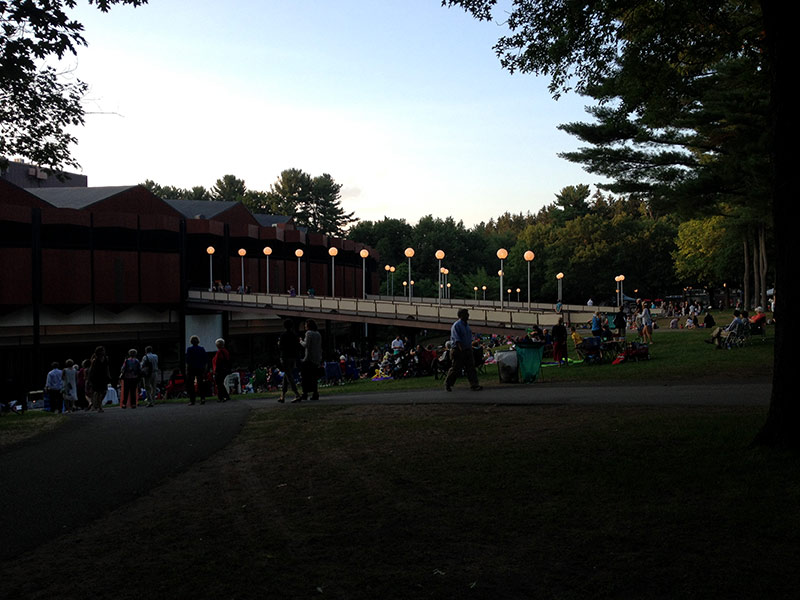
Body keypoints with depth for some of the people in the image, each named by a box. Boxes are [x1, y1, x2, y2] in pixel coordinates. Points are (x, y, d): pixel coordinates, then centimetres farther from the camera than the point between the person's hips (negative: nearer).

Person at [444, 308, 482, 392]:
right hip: (458, 351, -7)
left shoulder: (467, 324, 14)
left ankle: (474, 385, -6)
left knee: (471, 367, -2)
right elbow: (457, 339, -20)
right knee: (456, 369, -1)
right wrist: (461, 349, -30)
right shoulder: (456, 325, -12)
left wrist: (470, 348, 22)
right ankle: (447, 383, 16)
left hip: (468, 350, 7)